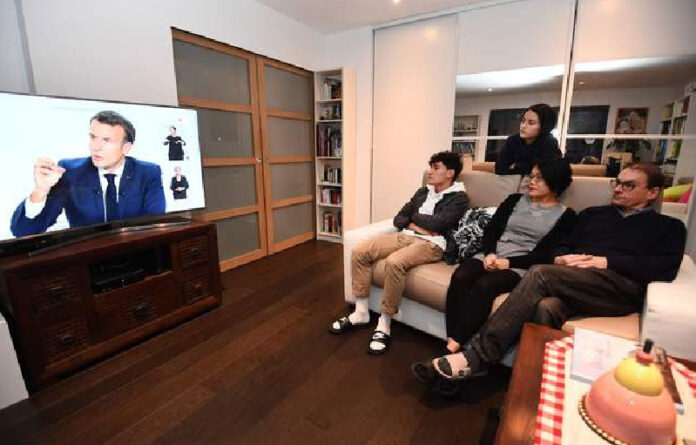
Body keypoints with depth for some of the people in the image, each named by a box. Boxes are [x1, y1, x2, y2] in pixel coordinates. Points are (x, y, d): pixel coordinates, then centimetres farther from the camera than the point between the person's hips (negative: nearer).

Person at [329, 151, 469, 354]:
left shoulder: (459, 198, 2)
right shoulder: (423, 192, 22)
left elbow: (437, 223, -16)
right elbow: (398, 218, 16)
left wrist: (415, 217, 1)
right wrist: (415, 226, -4)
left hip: (432, 244, -7)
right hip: (406, 236, 7)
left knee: (394, 262, -38)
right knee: (359, 251, -13)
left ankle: (384, 324, -18)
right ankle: (361, 313, -4)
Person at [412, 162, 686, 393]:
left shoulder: (669, 227, 21)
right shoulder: (592, 214, 29)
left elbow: (666, 268, 2)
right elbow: (561, 247, 20)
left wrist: (606, 262, -10)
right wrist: (562, 259, -3)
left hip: (624, 287, -3)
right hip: (571, 285, 4)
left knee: (540, 274, -32)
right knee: (546, 307, -35)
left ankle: (476, 357, -33)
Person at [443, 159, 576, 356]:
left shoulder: (565, 215, 8)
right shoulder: (515, 200, 19)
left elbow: (546, 254, -3)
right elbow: (490, 230, 10)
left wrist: (508, 262, -15)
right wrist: (490, 254, -10)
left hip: (521, 266, -3)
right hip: (491, 257, 4)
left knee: (484, 285, -34)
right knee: (460, 277, -29)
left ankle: (454, 346, -31)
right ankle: (451, 342, -29)